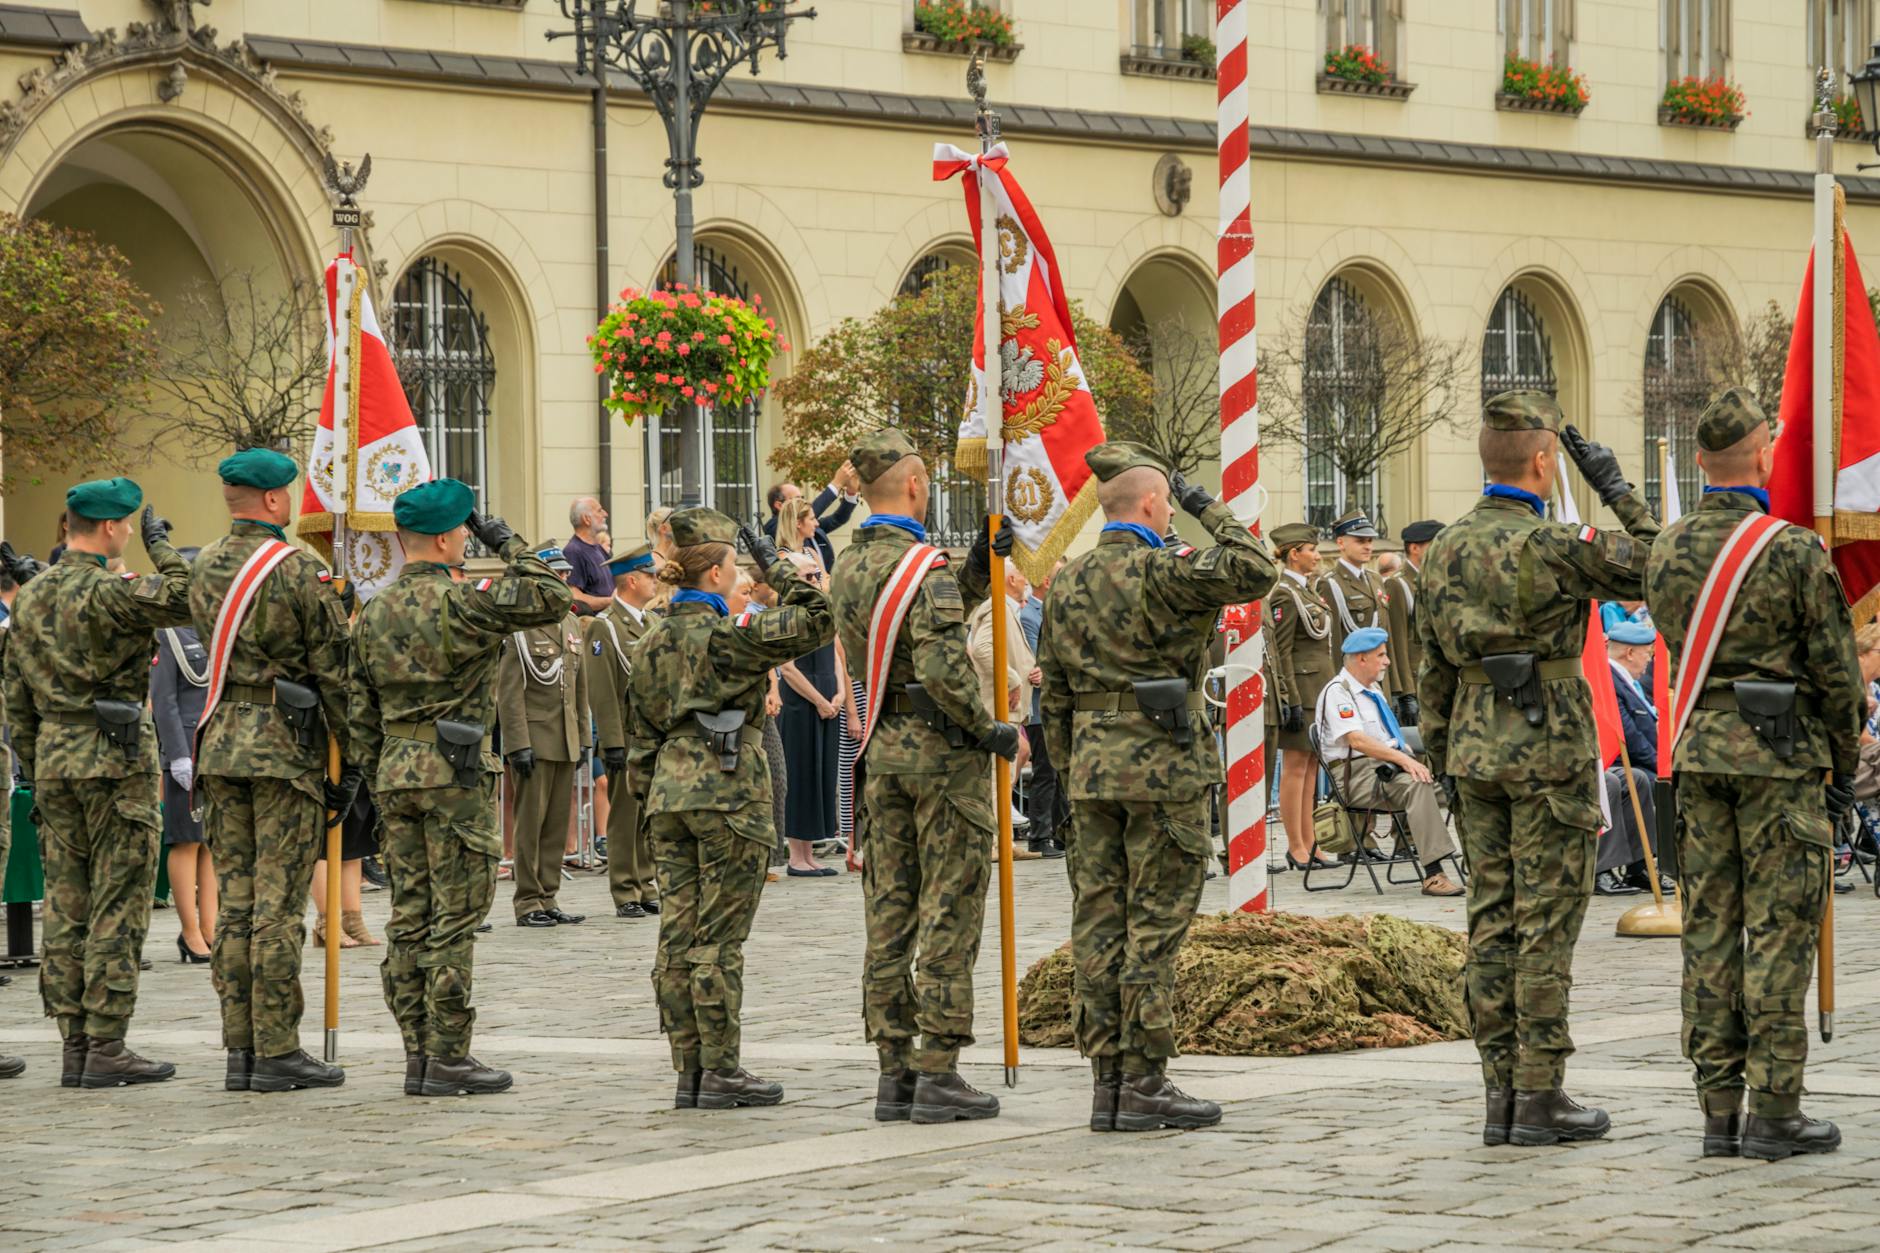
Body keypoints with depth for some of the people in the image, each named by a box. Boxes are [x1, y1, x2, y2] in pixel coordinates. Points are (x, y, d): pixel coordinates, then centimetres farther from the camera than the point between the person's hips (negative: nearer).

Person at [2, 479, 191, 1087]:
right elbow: (188, 601, -13)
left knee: (66, 907, 8)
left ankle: (74, 1047, 9)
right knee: (118, 906, -4)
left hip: (53, 758, 7)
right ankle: (106, 1047, -6)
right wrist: (160, 543, 0)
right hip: (114, 761, -7)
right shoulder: (109, 592, -13)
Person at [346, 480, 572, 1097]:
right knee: (455, 916, -4)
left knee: (409, 917, 9)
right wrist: (508, 544, -3)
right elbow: (553, 598, -13)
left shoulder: (373, 613, 10)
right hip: (456, 772, -7)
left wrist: (355, 771, 17)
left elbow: (361, 707, 12)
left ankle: (417, 1056, 12)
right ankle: (448, 1058, -3)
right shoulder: (460, 602, -13)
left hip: (395, 772, 7)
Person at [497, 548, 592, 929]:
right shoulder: (520, 627, -8)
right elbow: (509, 692, -12)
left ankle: (548, 899, 13)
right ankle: (528, 902, 1)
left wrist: (584, 739, 15)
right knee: (531, 822, -4)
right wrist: (518, 744, -16)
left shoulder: (572, 623, 15)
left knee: (558, 823, 8)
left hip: (567, 742, 7)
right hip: (535, 740, -7)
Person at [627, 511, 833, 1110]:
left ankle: (689, 1071, 9)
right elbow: (815, 621, -10)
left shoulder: (655, 641, 11)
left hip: (670, 792, 7)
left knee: (678, 935, 6)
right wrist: (775, 565, -2)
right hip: (727, 792, -7)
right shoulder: (728, 635, -11)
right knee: (719, 937, -4)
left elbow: (643, 733, 15)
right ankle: (720, 1071, -1)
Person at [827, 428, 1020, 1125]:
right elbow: (941, 669, -25)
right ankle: (939, 1078, -4)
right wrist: (995, 734, -15)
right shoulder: (923, 567, -16)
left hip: (882, 753, 8)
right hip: (943, 753, -8)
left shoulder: (850, 567, 10)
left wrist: (979, 569, 13)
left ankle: (894, 1074, 10)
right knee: (949, 916, -3)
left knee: (889, 917, 8)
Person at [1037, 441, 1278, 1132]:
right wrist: (1210, 510, -3)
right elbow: (1257, 572, -15)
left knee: (1098, 921, 7)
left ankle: (1106, 1081, 9)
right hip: (1163, 763, -7)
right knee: (1155, 921, -3)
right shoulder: (1160, 571, -12)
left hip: (1092, 764, 7)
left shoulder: (1066, 583, 11)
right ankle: (1144, 1083, -3)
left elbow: (1054, 692, 14)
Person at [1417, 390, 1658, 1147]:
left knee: (1492, 920, 8)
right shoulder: (1549, 545, -15)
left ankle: (1500, 1098, 9)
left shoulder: (1447, 548, 7)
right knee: (1547, 922, -3)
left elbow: (1433, 668, 12)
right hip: (1549, 744, -7)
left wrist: (1443, 760, 19)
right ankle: (1540, 1097, -3)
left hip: (1476, 746, 7)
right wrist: (1614, 488, 2)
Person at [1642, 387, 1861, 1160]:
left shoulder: (1668, 551, 5)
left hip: (1700, 747, 5)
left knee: (1710, 929, 6)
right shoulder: (1793, 552, -12)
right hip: (1781, 750, -5)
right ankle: (1775, 1112, -2)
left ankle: (1718, 1111, 7)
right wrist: (1844, 769, 3)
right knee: (1780, 928, -2)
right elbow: (1834, 669, -8)